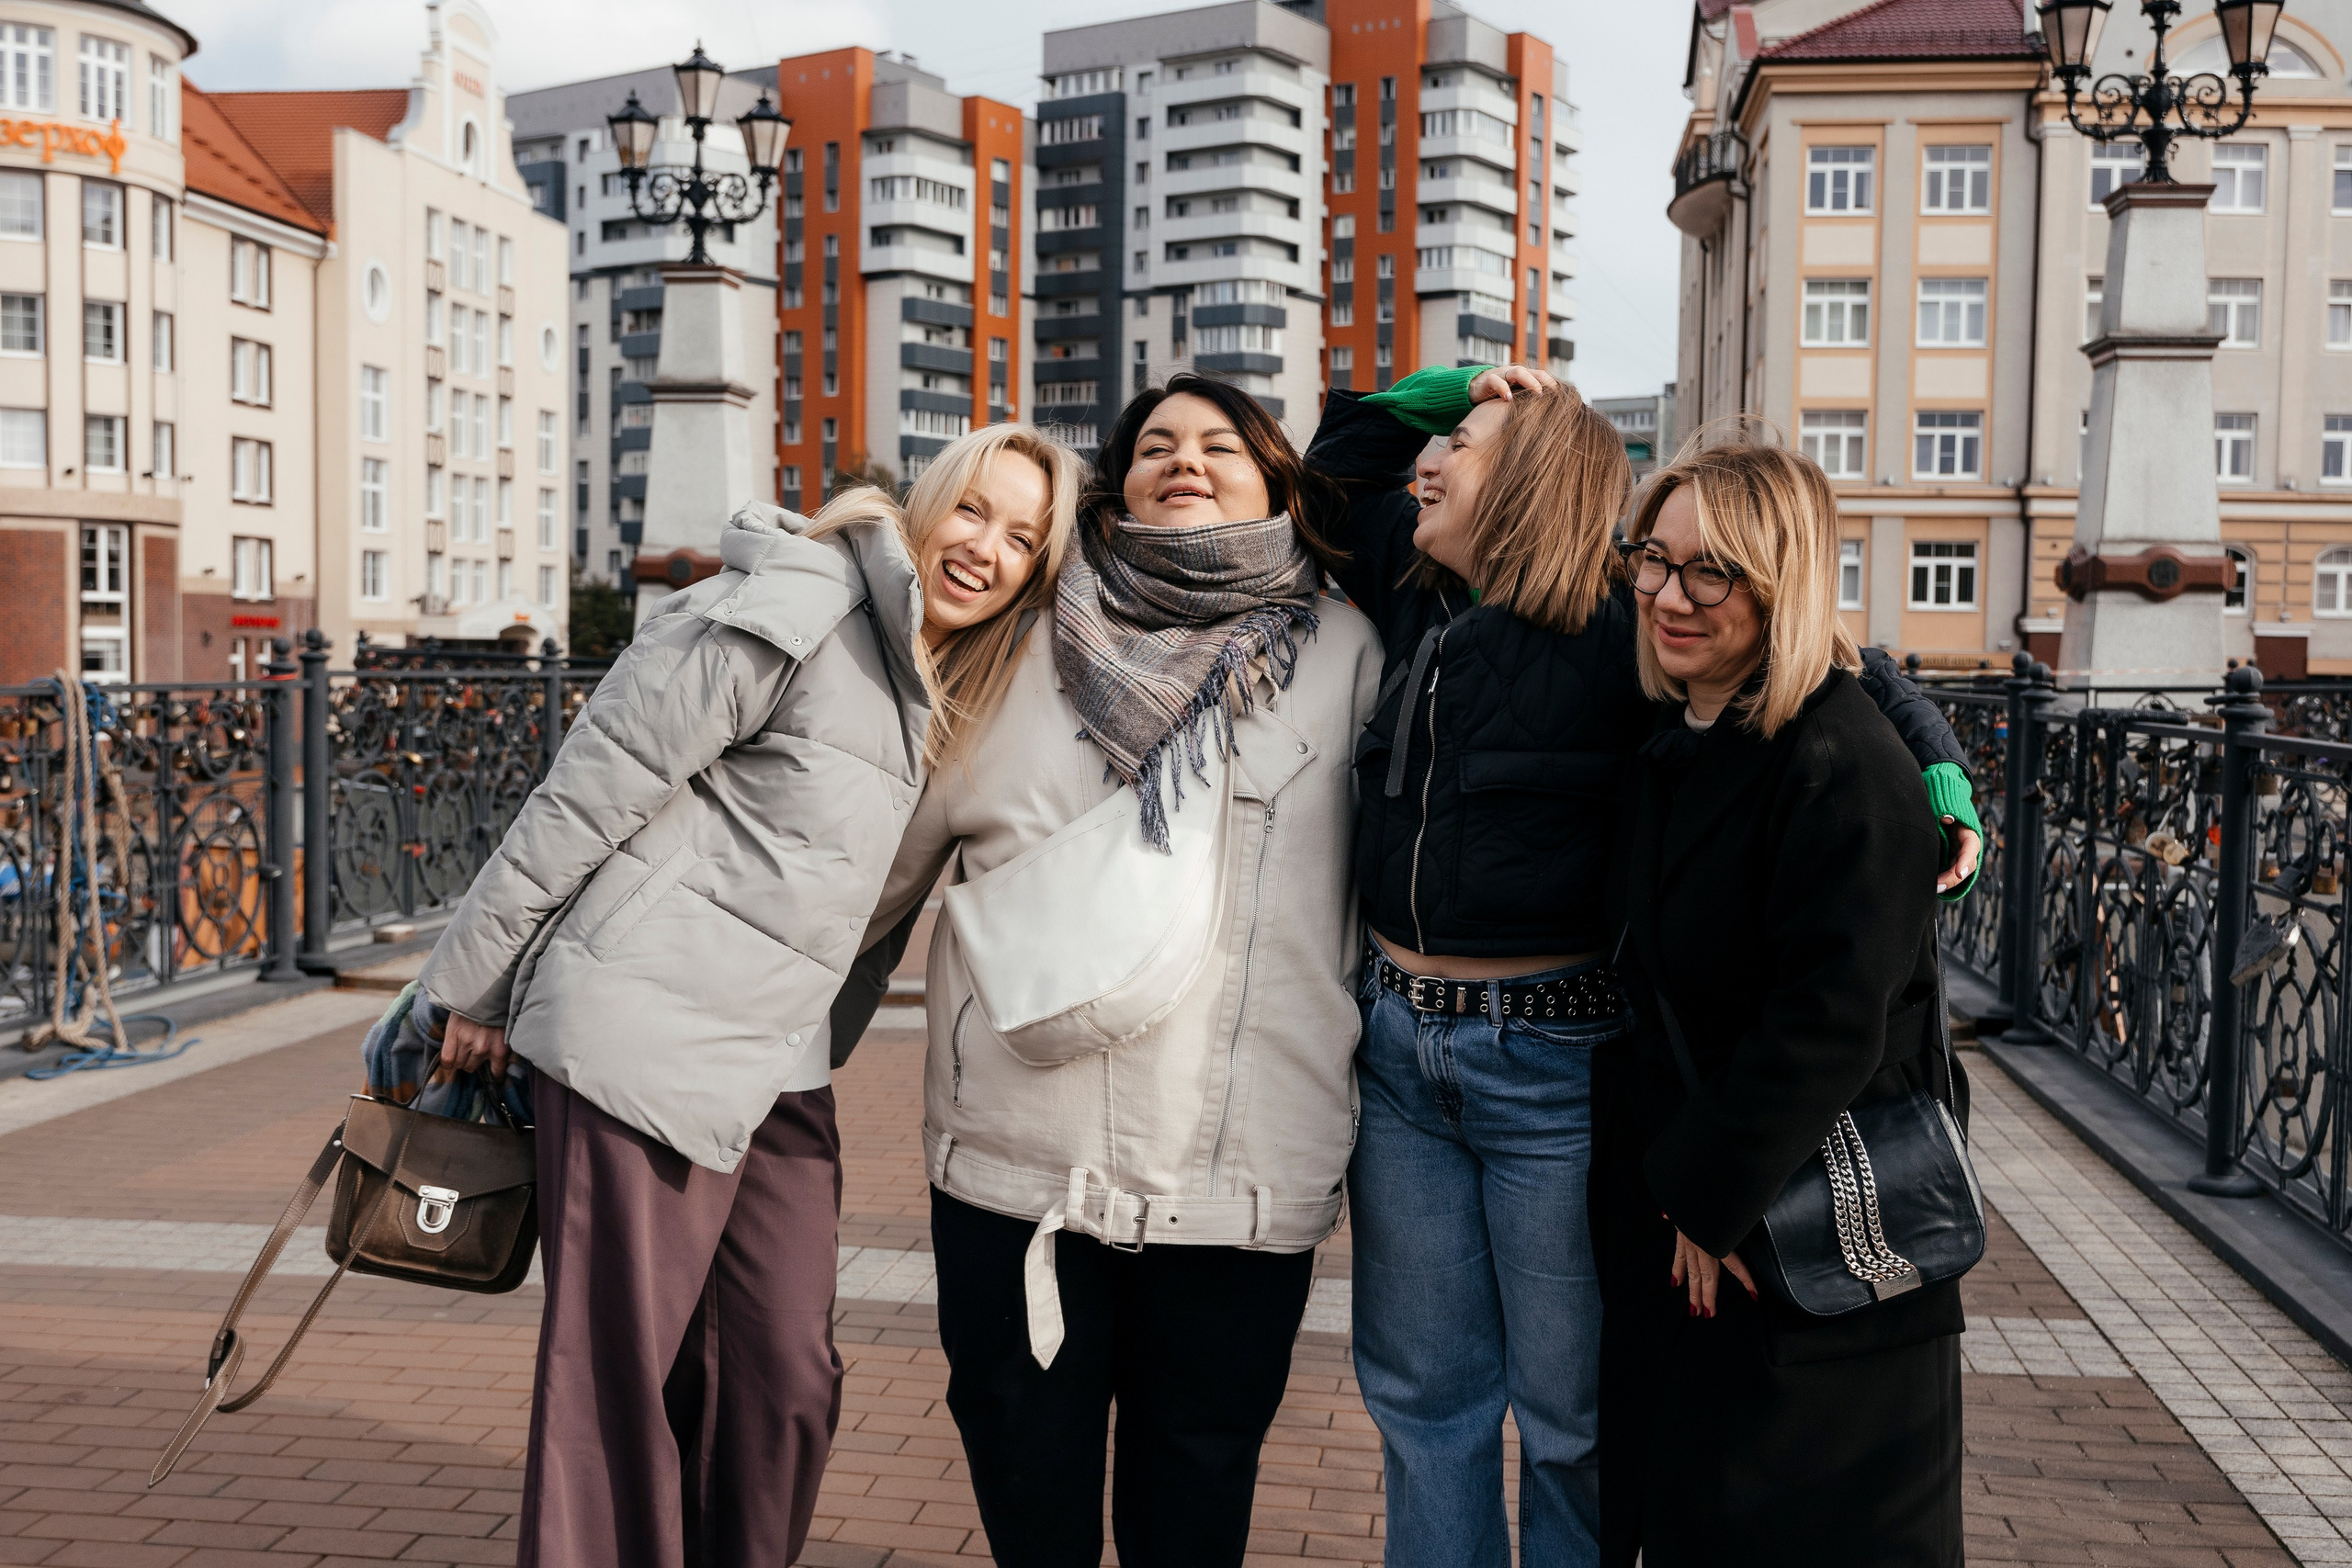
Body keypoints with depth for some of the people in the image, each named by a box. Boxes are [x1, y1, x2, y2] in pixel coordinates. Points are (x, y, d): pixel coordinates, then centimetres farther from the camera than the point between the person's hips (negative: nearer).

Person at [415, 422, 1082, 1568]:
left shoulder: (938, 683, 13)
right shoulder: (788, 619, -13)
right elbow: (586, 795, -11)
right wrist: (476, 986, -6)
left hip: (778, 1066, 8)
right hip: (642, 1040, -8)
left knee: (787, 1380, 7)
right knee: (621, 1384, 0)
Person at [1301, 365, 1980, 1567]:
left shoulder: (1620, 628, -12)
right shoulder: (1416, 593, 7)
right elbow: (1330, 464, 21)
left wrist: (1941, 774, -20)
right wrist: (1453, 386, 8)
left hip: (1551, 1063, -6)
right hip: (1398, 1046, 6)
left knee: (1571, 1414, 11)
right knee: (1422, 1395, 18)